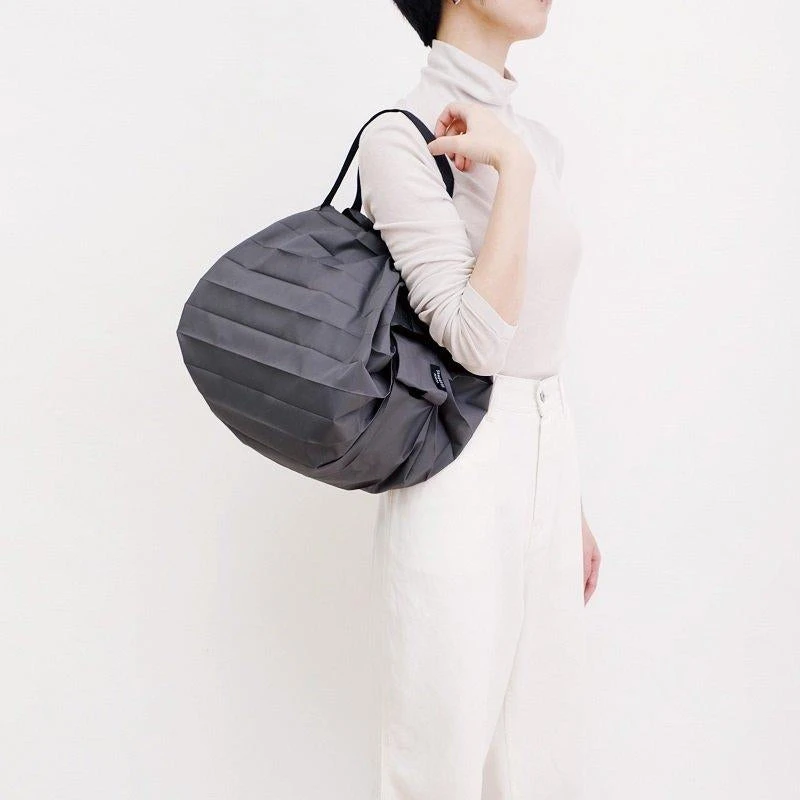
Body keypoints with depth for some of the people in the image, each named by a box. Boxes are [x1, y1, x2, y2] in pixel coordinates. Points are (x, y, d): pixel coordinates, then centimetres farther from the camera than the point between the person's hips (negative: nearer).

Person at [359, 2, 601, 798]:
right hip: (460, 474, -7)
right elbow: (478, 337, -21)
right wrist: (512, 167, -18)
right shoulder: (401, 137, -12)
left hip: (547, 463, 8)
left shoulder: (536, 139, 11)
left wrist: (572, 505, 17)